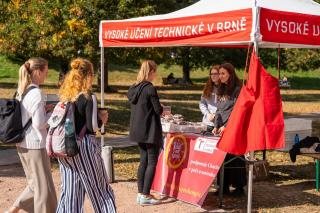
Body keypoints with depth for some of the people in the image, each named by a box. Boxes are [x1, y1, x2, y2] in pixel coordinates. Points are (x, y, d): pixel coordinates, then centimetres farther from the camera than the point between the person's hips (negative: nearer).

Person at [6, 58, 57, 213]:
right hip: (35, 145, -9)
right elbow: (39, 123, -20)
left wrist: (44, 109, 11)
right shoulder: (36, 93, -18)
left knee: (35, 184, 21)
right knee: (44, 187, 4)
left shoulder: (21, 91, 7)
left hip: (22, 144, 9)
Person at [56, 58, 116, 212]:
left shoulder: (65, 97, 7)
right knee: (99, 188, 6)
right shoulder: (89, 98, -12)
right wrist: (102, 119, 3)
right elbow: (92, 126, -17)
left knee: (70, 189, 10)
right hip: (84, 145, -6)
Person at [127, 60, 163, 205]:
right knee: (152, 162, 0)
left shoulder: (133, 88, 7)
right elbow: (158, 110, -14)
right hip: (150, 130, -8)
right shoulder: (150, 89, -17)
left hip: (137, 129, 8)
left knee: (144, 160, 14)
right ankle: (145, 196, -1)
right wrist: (162, 109, 8)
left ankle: (140, 193, 16)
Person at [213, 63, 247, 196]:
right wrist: (216, 126, 3)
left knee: (235, 158, -2)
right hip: (221, 129, 7)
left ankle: (239, 186, 7)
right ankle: (224, 186, 15)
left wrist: (226, 126, -15)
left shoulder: (237, 89, -8)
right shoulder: (221, 90, 16)